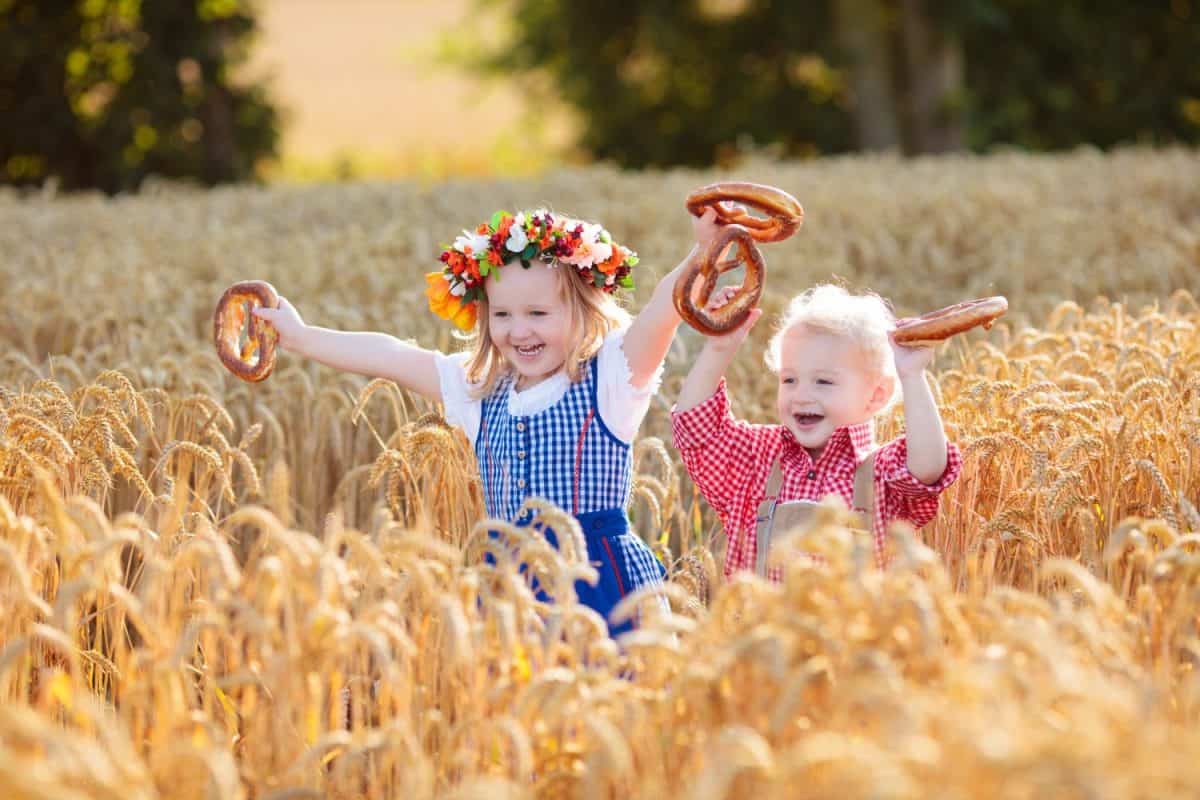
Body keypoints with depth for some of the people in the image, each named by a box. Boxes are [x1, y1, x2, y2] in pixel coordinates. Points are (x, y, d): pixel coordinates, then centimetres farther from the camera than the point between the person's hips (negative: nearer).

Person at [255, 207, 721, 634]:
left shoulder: (609, 377, -3)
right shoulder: (480, 389, 12)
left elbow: (663, 307, -18)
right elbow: (389, 356, 16)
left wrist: (703, 252, -34)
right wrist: (300, 338, 21)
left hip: (600, 581, -5)